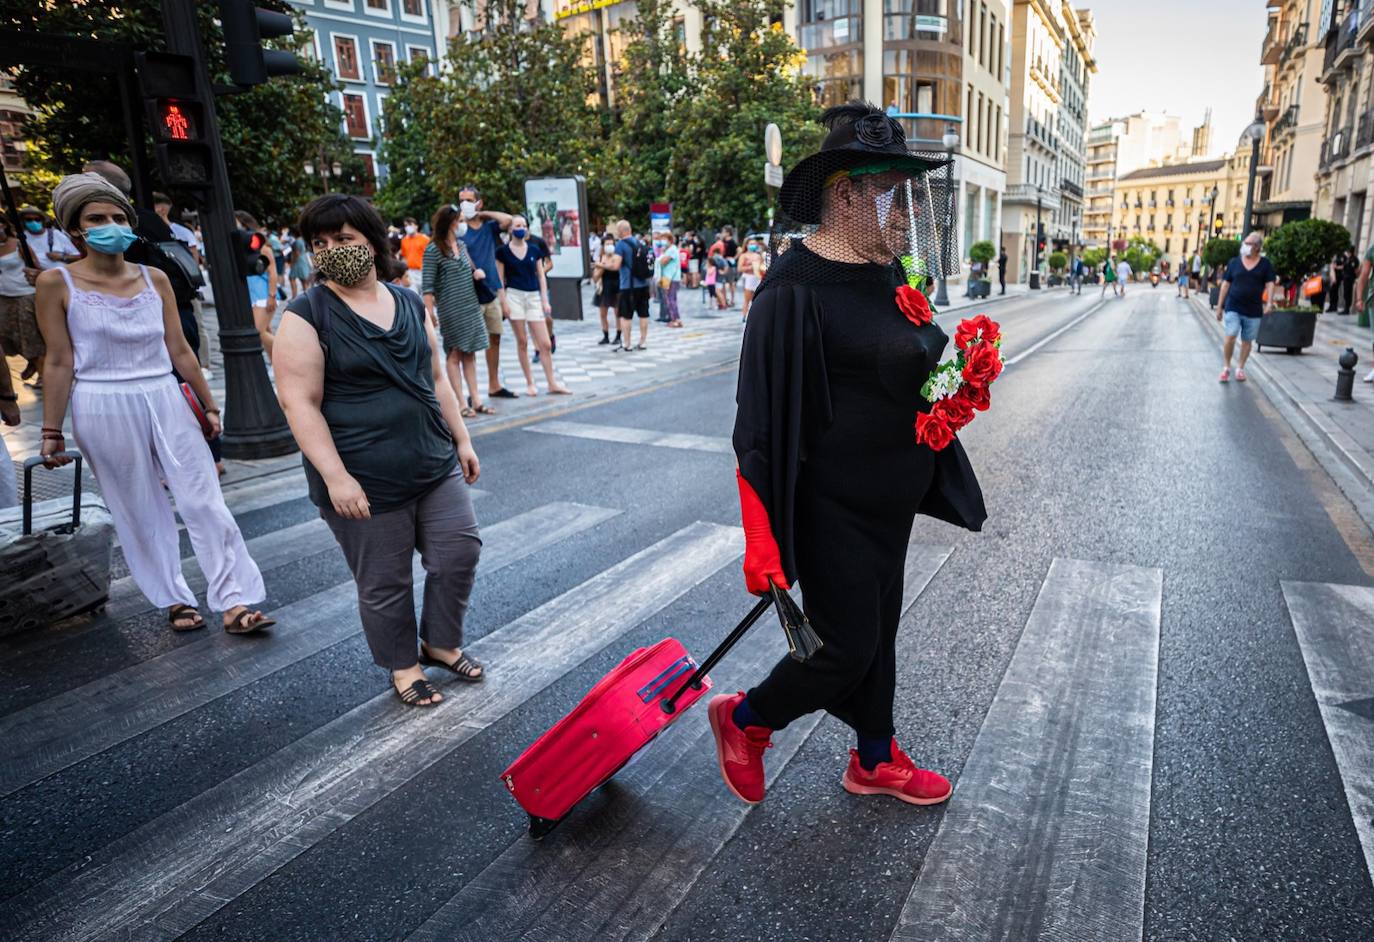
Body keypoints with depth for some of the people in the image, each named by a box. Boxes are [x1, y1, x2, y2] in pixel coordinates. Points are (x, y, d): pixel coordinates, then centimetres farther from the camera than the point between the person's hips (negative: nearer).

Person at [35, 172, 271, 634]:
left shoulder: (155, 279, 4)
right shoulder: (57, 283, -4)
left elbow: (179, 350, 8)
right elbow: (60, 362, -3)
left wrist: (209, 405, 9)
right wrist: (51, 432, -4)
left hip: (165, 401, 3)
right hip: (103, 409, -2)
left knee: (204, 500, -1)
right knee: (140, 513, 7)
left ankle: (235, 602, 3)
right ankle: (175, 600, 21)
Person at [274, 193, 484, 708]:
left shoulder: (409, 303, 8)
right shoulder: (307, 315, -9)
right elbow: (299, 402, -14)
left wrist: (461, 439, 12)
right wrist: (336, 476, -20)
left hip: (436, 466, 5)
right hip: (366, 482, -5)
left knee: (460, 551, 8)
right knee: (384, 584, 8)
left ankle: (441, 642, 32)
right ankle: (403, 666, 31)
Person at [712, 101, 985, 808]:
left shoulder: (885, 273, 7)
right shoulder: (795, 287, -20)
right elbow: (764, 419, -22)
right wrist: (764, 539, -23)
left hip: (890, 501, 9)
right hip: (833, 508, -9)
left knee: (879, 632, 20)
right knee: (846, 649, 2)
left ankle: (875, 762, 42)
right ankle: (743, 720, 29)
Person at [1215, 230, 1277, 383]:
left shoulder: (1265, 264, 4)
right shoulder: (1234, 262, 4)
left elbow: (1271, 284, -1)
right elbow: (1225, 284, 6)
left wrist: (1269, 302, -17)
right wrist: (1219, 306, 4)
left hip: (1253, 310, 1)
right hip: (1233, 307, -1)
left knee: (1247, 340, 9)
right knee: (1230, 336, -15)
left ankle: (1240, 368, 22)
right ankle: (1226, 367, -2)